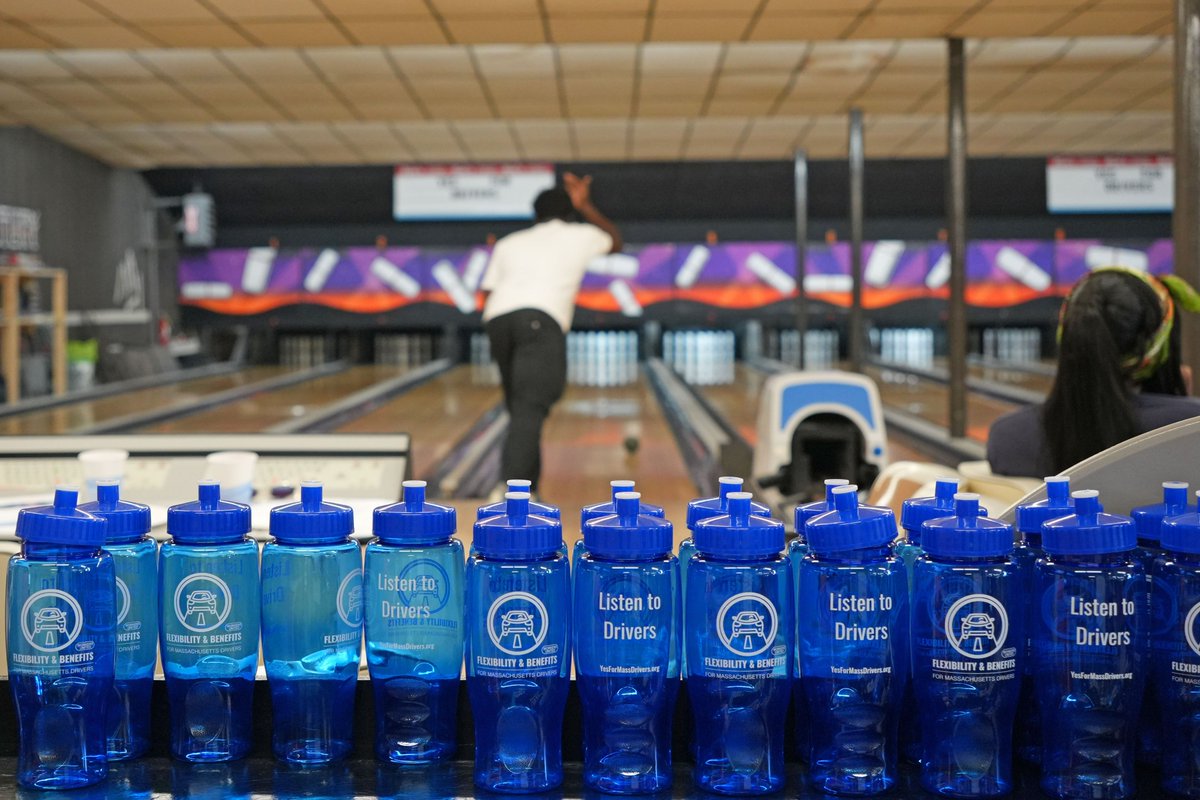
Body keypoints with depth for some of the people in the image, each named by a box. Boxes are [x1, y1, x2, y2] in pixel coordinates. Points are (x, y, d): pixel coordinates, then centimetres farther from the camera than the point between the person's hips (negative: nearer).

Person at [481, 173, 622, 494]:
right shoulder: (580, 236, 23)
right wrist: (586, 206, 48)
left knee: (521, 411, 17)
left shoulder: (509, 243, 30)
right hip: (539, 321, -5)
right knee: (530, 410, -17)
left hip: (498, 321, 5)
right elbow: (616, 241, 45)